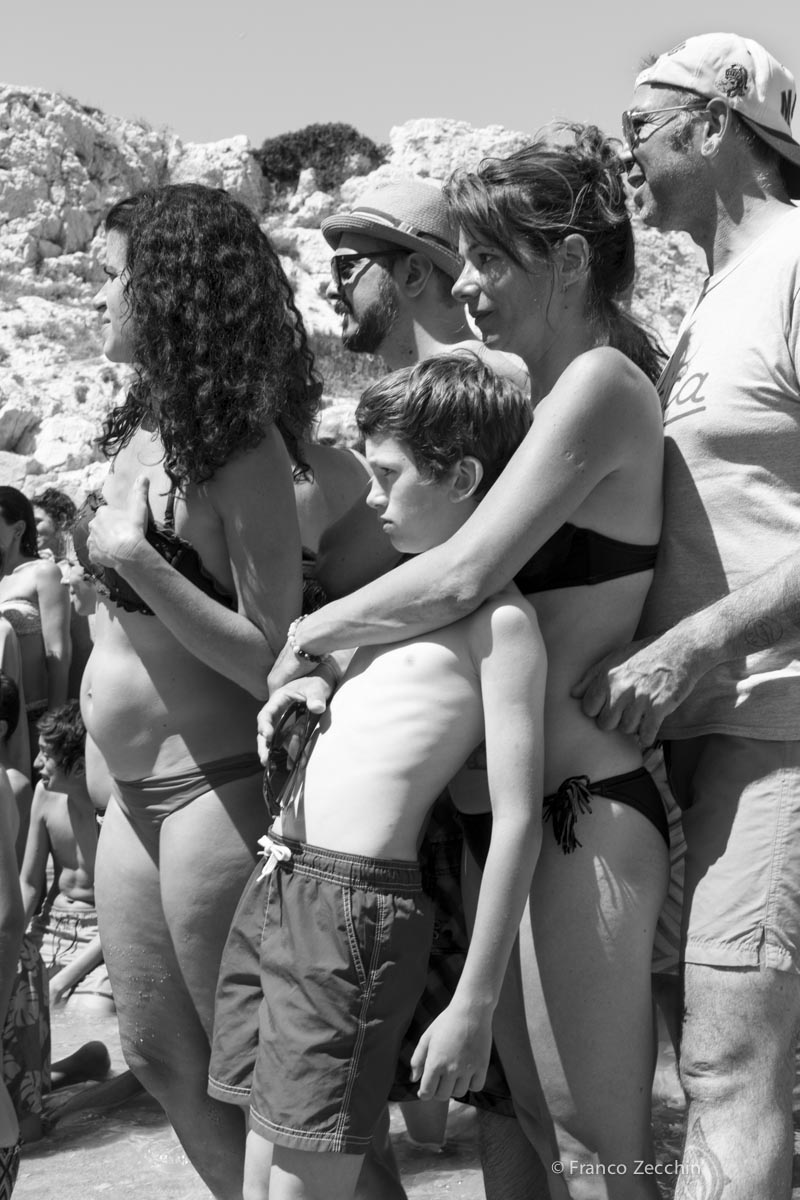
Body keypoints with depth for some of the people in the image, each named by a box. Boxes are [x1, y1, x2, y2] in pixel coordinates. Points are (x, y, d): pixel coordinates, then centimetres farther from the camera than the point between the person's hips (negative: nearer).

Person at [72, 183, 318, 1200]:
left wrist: (137, 558, -24)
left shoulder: (239, 448, -17)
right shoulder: (140, 427, 7)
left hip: (217, 791, -8)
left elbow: (274, 660, -21)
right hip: (135, 795, 9)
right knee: (158, 1056, 17)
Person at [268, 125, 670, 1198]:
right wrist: (318, 679, 6)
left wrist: (307, 635, -10)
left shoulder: (602, 382, -14)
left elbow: (461, 577, -23)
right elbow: (476, 596, 15)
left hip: (582, 806, -10)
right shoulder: (541, 397, 15)